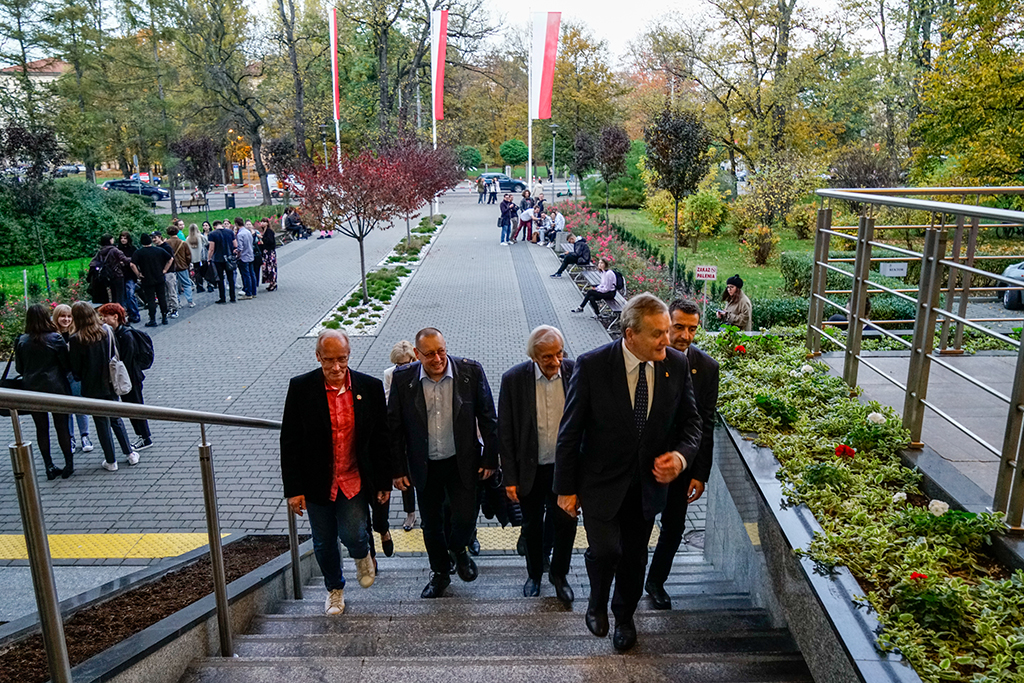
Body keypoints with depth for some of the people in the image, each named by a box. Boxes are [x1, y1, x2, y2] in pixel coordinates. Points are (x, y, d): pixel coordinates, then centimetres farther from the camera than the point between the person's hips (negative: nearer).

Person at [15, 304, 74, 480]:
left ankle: (49, 467, 14)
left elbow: (19, 368, 5)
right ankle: (69, 464, 12)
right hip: (56, 388, -3)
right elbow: (67, 365, -7)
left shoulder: (21, 342, -3)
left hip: (32, 390, 3)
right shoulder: (55, 339, -12)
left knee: (41, 428, 10)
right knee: (61, 426, 6)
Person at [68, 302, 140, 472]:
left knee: (102, 423, 7)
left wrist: (81, 377, 10)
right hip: (110, 384, 4)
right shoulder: (107, 331, -4)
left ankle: (111, 461, 15)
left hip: (92, 388, -4)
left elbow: (76, 369, -10)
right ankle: (130, 454, 19)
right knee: (116, 419, 18)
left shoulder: (77, 340, -16)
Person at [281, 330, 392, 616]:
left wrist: (384, 482, 2)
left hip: (355, 481, 0)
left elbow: (381, 439, 0)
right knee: (324, 543, 14)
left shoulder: (370, 387, -8)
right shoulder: (300, 388, -11)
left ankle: (362, 555, 25)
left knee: (352, 535, -13)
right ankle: (335, 589, 42)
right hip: (318, 482, 1)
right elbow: (290, 443, -6)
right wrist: (293, 489, -8)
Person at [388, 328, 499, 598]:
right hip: (424, 466, 1)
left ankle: (459, 549, 38)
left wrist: (490, 458, -2)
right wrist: (398, 469, 0)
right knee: (431, 524, 15)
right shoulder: (402, 378, -12)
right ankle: (439, 573, 39)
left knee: (466, 518, 2)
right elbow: (394, 426, -2)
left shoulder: (470, 371, -14)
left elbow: (488, 417, -4)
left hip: (462, 462, -1)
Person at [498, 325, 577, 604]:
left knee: (566, 523, 9)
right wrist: (510, 477, -7)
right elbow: (505, 432, -7)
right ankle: (534, 574, 43)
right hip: (530, 469, 0)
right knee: (532, 526, 18)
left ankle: (559, 574, 36)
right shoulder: (513, 379, -14)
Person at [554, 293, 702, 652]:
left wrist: (681, 454, -17)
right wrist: (566, 488, -9)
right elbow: (570, 431, -13)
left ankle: (624, 615, 46)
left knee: (634, 556, 17)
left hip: (648, 481, 3)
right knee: (605, 550, -10)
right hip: (602, 479, -3)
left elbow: (690, 420, 3)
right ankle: (597, 602, 26)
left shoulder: (677, 364, -11)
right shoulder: (592, 365, -21)